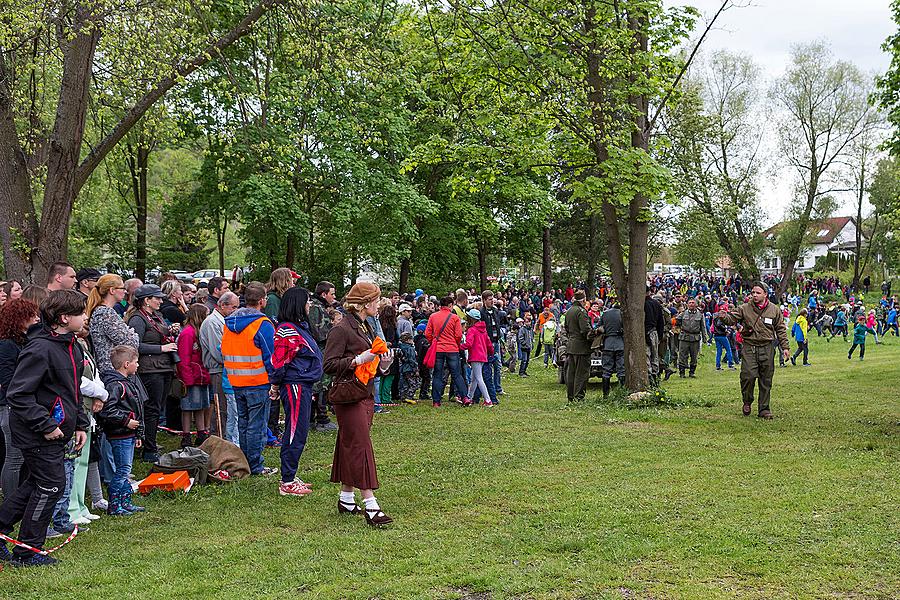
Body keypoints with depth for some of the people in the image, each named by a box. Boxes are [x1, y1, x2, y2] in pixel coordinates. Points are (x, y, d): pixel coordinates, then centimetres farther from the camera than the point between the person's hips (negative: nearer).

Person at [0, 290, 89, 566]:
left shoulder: (71, 346, 9)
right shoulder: (40, 349, -21)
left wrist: (80, 424, 15)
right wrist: (46, 425, -21)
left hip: (56, 432, 9)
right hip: (37, 434, -9)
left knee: (34, 484, 16)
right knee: (51, 485, -2)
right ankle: (27, 551, 11)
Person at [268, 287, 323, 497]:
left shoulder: (300, 327, 17)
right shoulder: (287, 330, -15)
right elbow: (278, 361, -17)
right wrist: (276, 385, -9)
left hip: (303, 387, 10)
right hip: (295, 386, -10)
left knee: (297, 433, 14)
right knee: (295, 434, -6)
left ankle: (289, 477, 23)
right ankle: (287, 483, -1)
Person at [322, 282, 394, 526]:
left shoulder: (367, 327, 15)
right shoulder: (342, 329, -13)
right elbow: (330, 365, -16)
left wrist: (383, 362, 5)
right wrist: (358, 360, -22)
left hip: (366, 394, 9)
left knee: (350, 447, 13)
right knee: (361, 446, -10)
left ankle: (346, 498, 20)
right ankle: (370, 504, -10)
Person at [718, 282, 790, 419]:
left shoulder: (774, 310, 6)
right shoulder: (744, 308, 0)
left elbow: (781, 330, 11)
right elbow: (732, 319, -7)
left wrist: (785, 347, 8)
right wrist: (724, 316, -30)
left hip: (767, 349, 2)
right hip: (749, 348, -2)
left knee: (766, 381, 7)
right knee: (748, 376, -14)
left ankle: (764, 409, 18)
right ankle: (747, 402, 13)